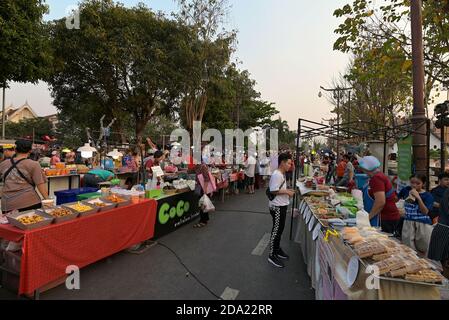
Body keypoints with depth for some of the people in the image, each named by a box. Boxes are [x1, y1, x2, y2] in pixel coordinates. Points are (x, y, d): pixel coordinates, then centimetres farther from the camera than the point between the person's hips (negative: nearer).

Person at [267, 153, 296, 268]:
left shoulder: (282, 174, 11)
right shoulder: (277, 175, -21)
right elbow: (273, 191, -26)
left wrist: (287, 191, 8)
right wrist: (286, 192, -19)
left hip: (282, 206, 10)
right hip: (277, 207, -10)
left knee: (280, 229, 20)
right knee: (276, 230, 0)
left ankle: (277, 249, 37)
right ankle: (272, 255, 12)